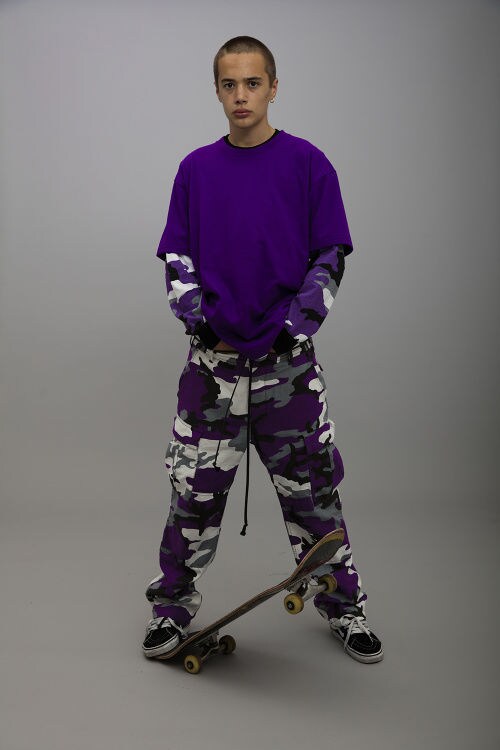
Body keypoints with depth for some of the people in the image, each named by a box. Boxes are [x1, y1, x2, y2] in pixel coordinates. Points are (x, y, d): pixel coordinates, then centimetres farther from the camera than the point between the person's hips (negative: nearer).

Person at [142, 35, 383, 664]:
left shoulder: (308, 164, 0)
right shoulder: (196, 169, 7)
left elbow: (330, 259, 0)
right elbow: (176, 260, 9)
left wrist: (291, 330, -9)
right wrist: (204, 324, -5)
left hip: (288, 358, -1)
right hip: (213, 357, 2)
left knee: (311, 488, 7)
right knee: (195, 489, 6)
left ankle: (342, 604, 25)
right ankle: (172, 605, 24)